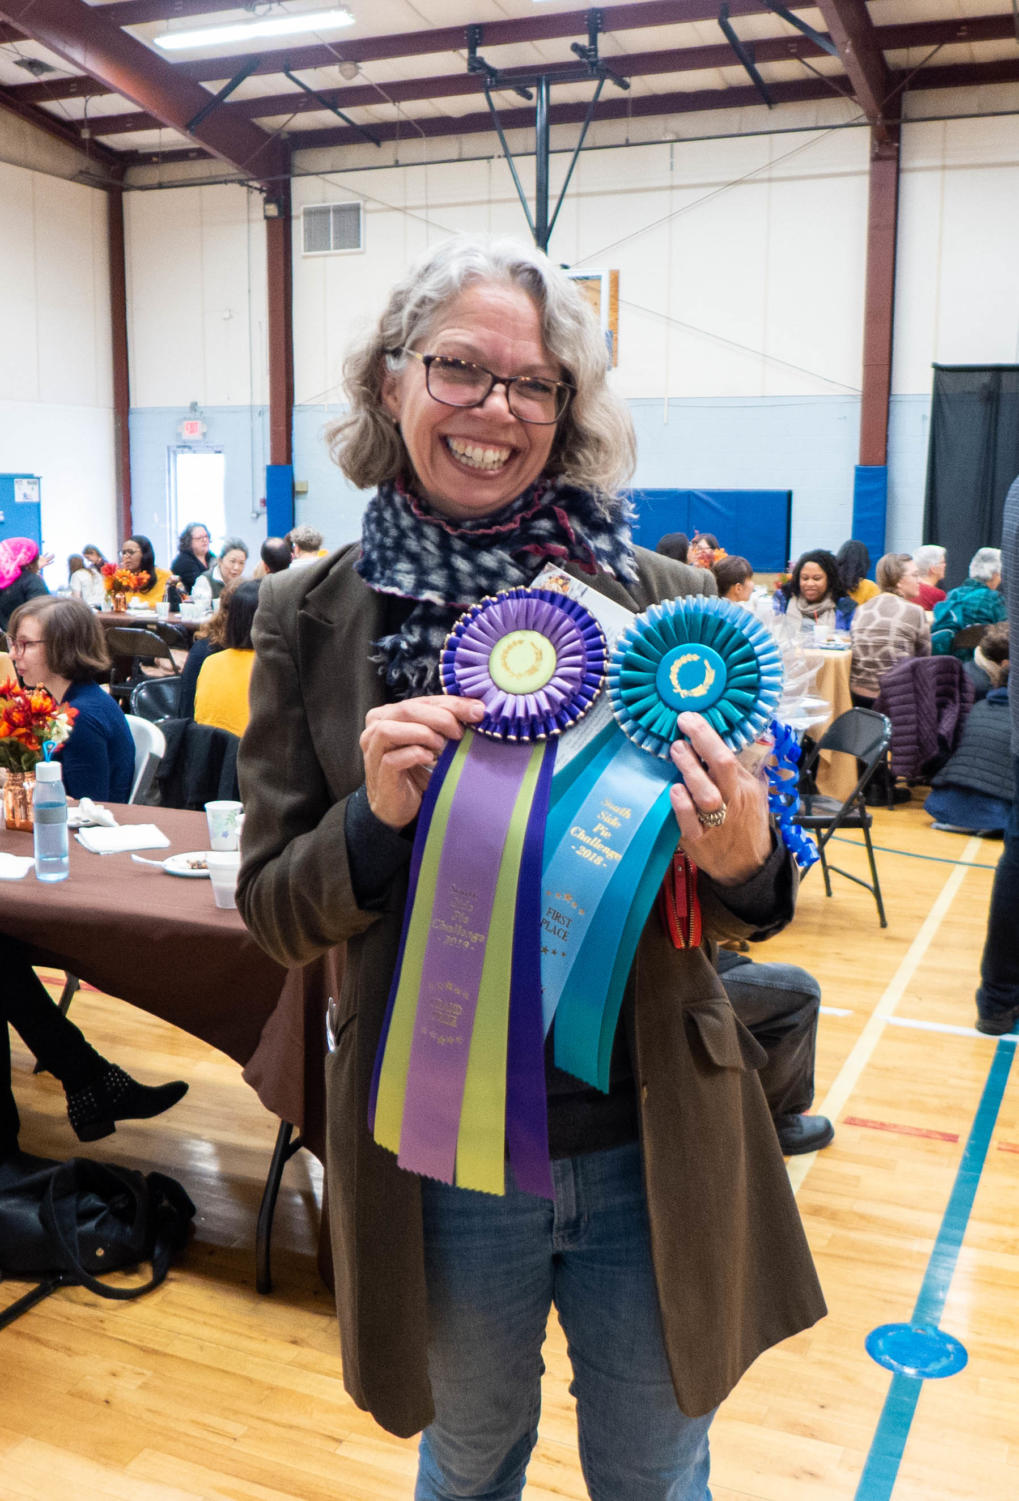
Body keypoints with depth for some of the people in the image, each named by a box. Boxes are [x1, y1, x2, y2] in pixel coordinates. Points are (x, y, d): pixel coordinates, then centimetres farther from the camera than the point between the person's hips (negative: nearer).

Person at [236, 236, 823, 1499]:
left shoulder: (665, 600, -6)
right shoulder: (312, 618, -5)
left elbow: (749, 895, 1)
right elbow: (273, 910, -2)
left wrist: (743, 863, -22)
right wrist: (376, 817, -22)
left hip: (652, 1146, 0)